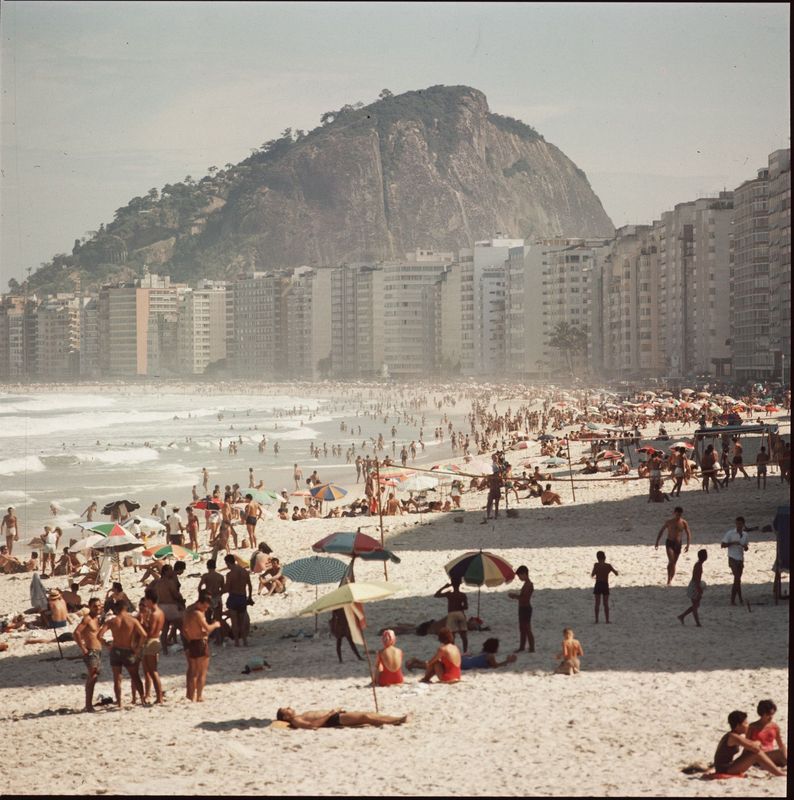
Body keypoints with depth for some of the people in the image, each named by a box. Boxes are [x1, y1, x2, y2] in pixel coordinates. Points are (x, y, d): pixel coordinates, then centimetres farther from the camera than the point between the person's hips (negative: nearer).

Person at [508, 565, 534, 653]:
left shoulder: (528, 584, -18)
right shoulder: (527, 584, 13)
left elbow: (524, 598, -24)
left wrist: (514, 596, -15)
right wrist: (515, 595, 6)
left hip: (526, 608, -10)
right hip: (523, 608, 10)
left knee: (527, 629, -6)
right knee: (522, 629, 17)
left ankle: (532, 648, -2)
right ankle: (521, 647, 26)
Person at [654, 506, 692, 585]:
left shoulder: (684, 523, -2)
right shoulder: (669, 522, -4)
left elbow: (688, 534, 3)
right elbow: (661, 531, 7)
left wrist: (688, 545, -8)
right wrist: (657, 542, 6)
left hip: (678, 544, 2)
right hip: (669, 543, -2)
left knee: (674, 563, 7)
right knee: (671, 561, -19)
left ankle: (670, 580, 18)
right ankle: (668, 580, -16)